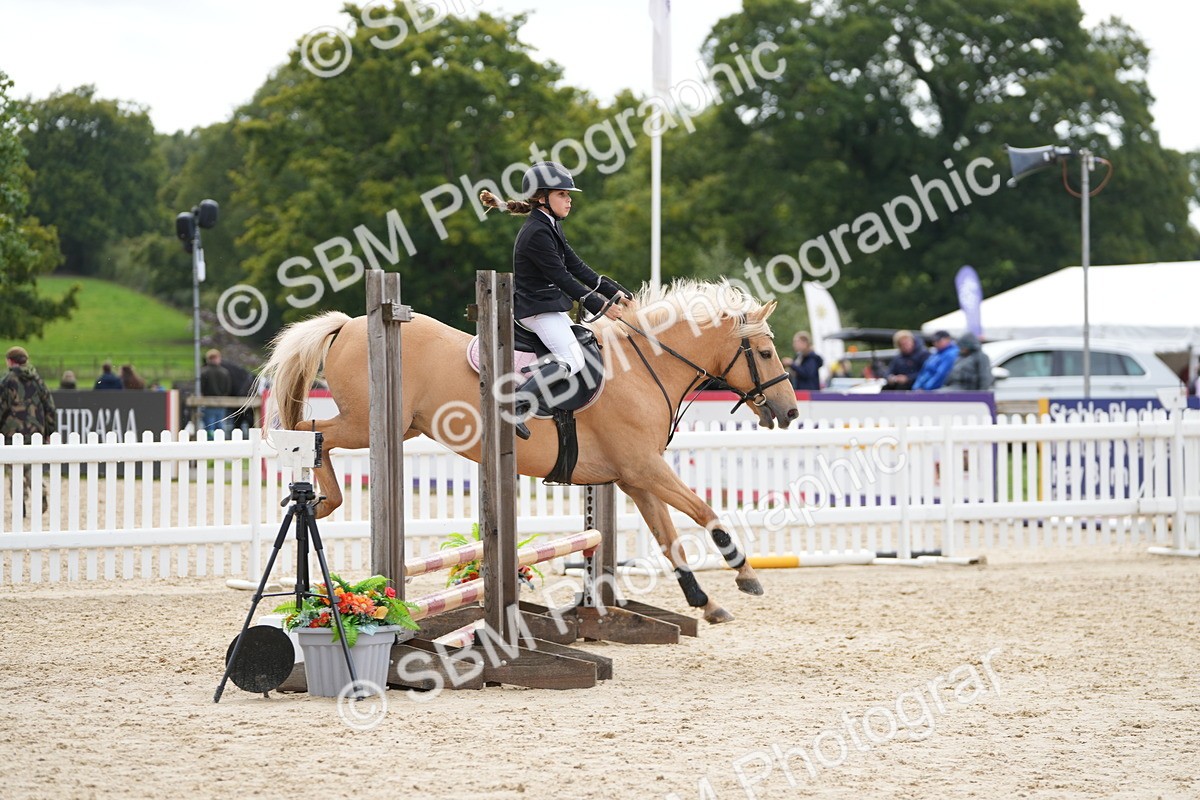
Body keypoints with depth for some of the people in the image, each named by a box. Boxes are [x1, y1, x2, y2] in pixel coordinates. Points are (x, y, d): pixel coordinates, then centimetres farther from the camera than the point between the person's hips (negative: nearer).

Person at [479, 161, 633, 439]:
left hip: (550, 306, 11)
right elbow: (561, 276, -21)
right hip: (538, 308, -11)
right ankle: (517, 406, -28)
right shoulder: (536, 234, -19)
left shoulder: (550, 228, 13)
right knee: (572, 360, -22)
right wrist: (599, 304, -18)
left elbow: (576, 267, 14)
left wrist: (613, 292, 7)